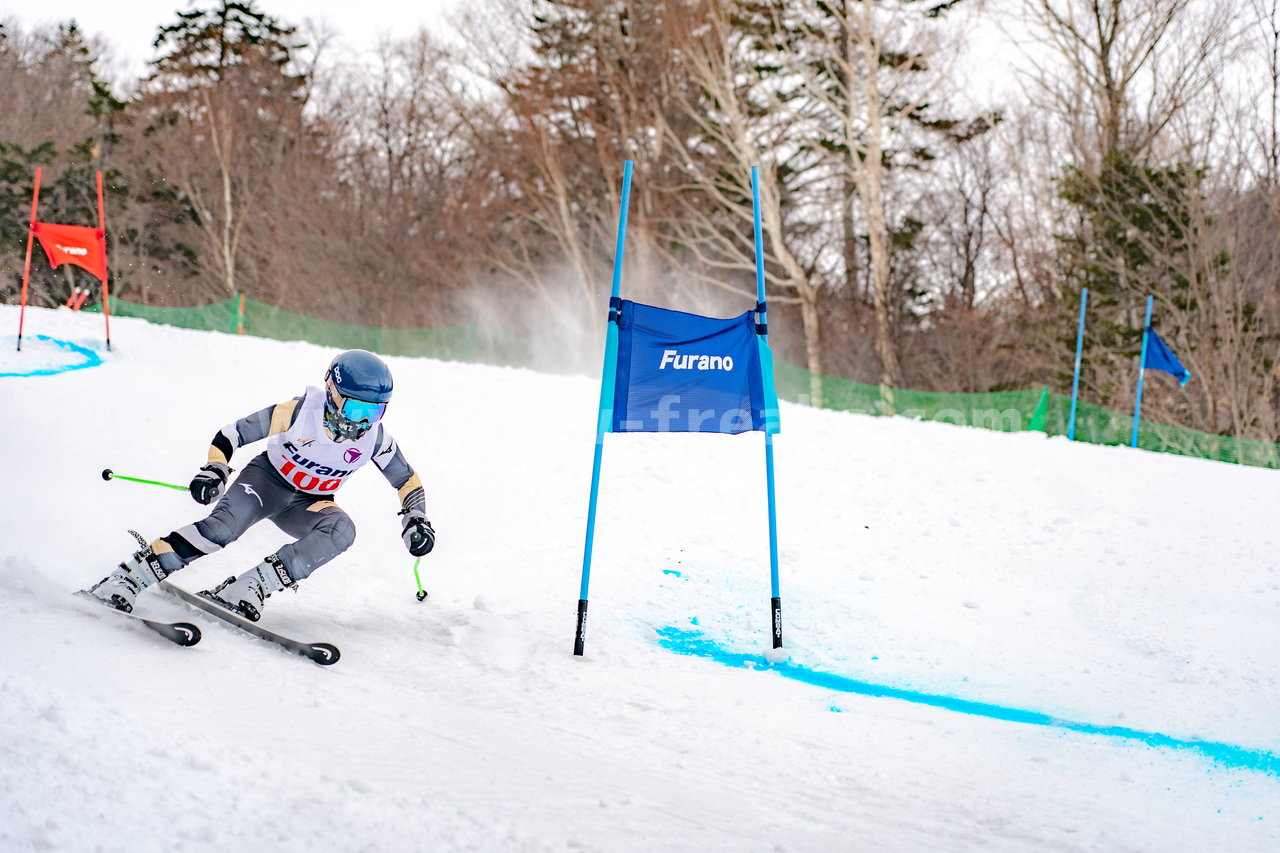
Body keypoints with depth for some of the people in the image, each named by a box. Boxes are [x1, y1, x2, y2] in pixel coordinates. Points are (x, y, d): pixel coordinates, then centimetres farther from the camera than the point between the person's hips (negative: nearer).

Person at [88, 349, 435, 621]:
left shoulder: (374, 438, -14)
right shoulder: (298, 412, -23)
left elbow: (408, 480, 2)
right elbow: (231, 434, -14)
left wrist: (416, 520, -12)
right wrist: (214, 470, -30)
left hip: (308, 505, 3)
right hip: (268, 478, -3)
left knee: (341, 530, -31)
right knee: (224, 525, -34)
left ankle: (243, 591, -35)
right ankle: (125, 580, -32)